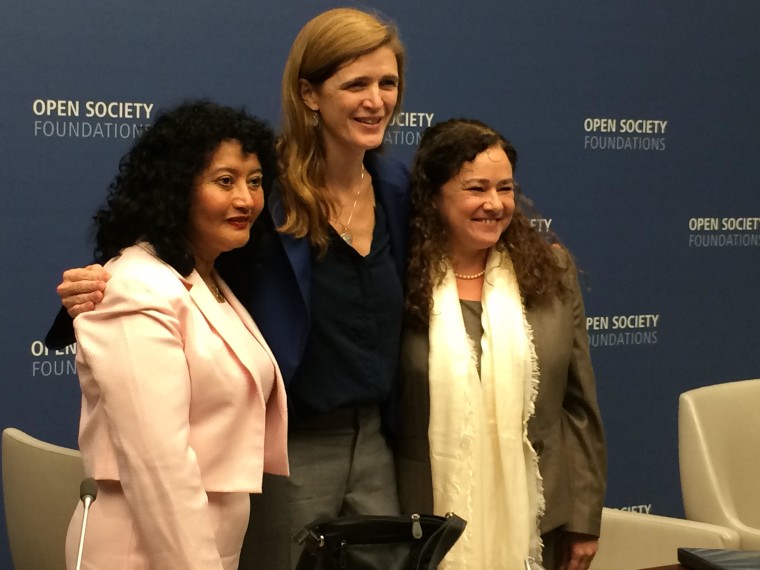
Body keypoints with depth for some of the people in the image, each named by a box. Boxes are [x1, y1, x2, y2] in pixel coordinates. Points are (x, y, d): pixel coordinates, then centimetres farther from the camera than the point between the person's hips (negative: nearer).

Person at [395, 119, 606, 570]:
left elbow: (579, 407, 5)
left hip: (533, 518, 2)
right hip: (432, 520, -2)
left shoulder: (551, 272, 2)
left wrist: (584, 522, 3)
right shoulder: (402, 281, -7)